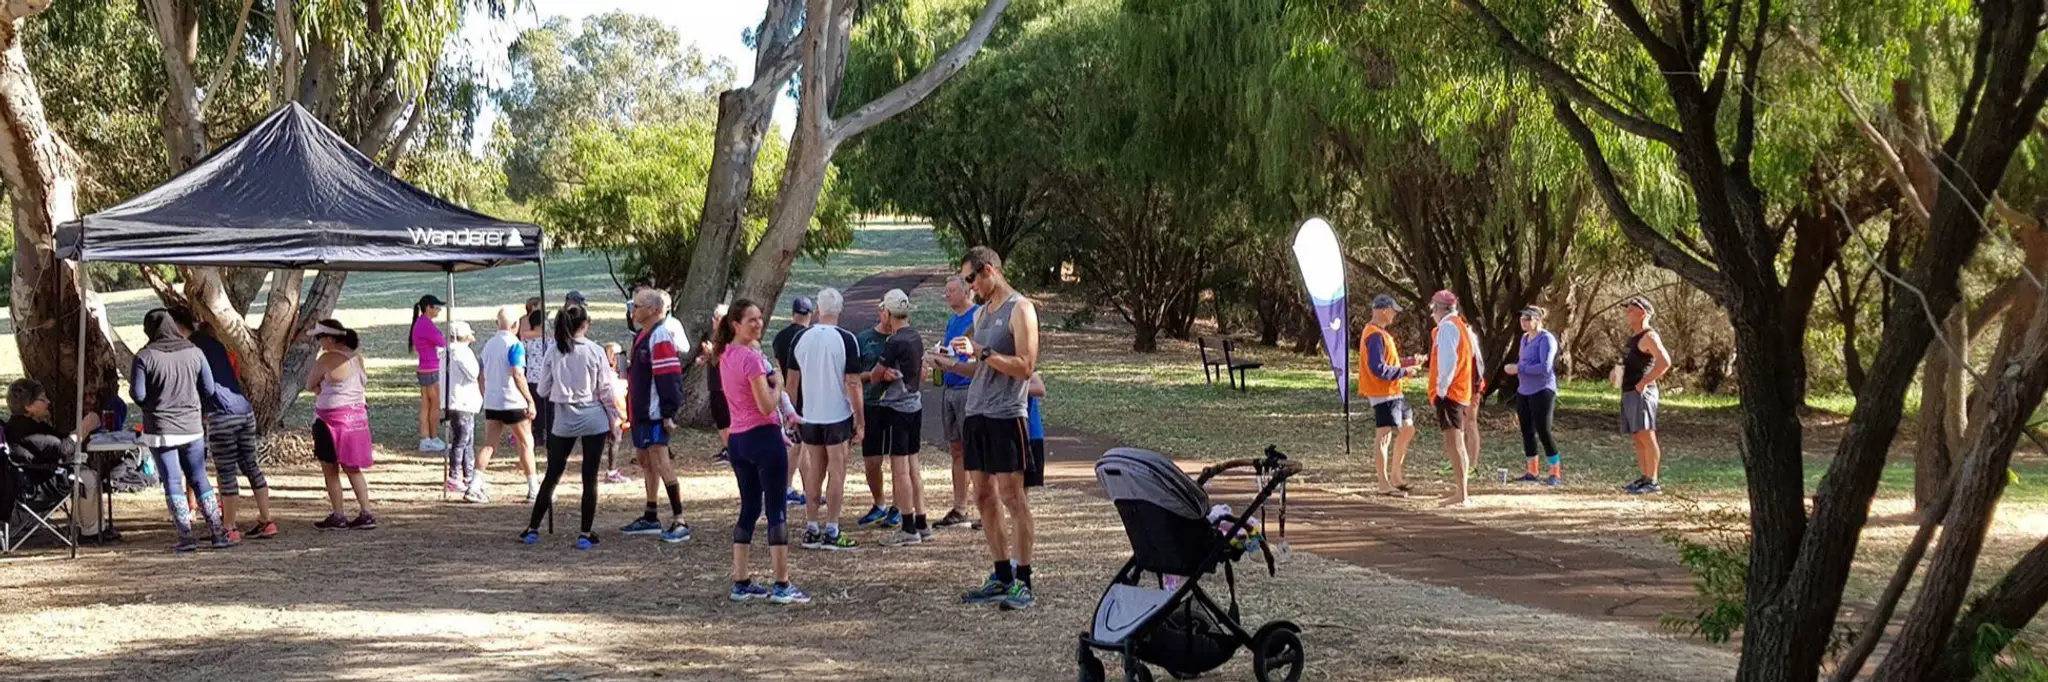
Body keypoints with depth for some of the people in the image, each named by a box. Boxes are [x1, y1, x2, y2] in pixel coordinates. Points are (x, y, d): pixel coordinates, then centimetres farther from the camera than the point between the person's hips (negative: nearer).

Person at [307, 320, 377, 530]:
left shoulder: (327, 359, -16)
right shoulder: (357, 359, 6)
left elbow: (310, 385, -7)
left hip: (332, 418, -7)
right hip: (356, 416, 7)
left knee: (331, 470, 5)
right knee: (352, 468, 14)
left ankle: (337, 517, 8)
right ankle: (366, 513, 10)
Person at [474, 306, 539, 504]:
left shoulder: (489, 344, 13)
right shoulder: (514, 345, -11)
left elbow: (483, 376, 17)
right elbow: (517, 375, -21)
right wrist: (530, 401, -19)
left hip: (491, 403, 7)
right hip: (512, 403, -7)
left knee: (489, 445, 5)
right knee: (526, 443, 5)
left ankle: (475, 486, -7)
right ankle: (534, 488, 9)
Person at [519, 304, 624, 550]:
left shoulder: (554, 352, -3)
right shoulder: (595, 351, -7)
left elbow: (543, 390, 1)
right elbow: (605, 390, -4)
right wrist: (614, 417, 9)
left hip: (564, 421, 2)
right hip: (593, 419, -2)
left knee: (552, 475, 12)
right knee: (590, 478, 3)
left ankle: (532, 529, 16)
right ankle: (585, 534, 2)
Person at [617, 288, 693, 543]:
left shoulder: (660, 337, -16)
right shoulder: (642, 336, 16)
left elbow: (669, 378, -21)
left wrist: (668, 413, -23)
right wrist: (631, 412, 24)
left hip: (655, 414, -11)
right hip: (641, 412, 11)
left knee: (660, 464, -15)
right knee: (646, 461, 17)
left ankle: (679, 522, -16)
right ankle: (650, 518, 27)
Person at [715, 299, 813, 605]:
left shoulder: (725, 356, 9)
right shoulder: (752, 358, -17)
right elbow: (766, 405, -20)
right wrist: (777, 385, -4)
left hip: (736, 439, 8)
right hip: (763, 436, -8)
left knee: (749, 508, 15)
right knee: (777, 510, -3)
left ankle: (741, 582, 15)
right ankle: (782, 586, -3)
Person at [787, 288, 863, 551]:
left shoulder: (801, 339, 1)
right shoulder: (845, 339, -11)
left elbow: (792, 380, 7)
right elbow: (853, 383, -12)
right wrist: (861, 421, -6)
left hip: (810, 416, 4)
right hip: (838, 416, -4)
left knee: (813, 472, 12)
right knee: (836, 473, 1)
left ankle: (811, 531, 14)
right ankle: (831, 532, 0)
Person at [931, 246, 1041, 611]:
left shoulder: (1020, 309, -7)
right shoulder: (981, 313, 18)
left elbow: (1025, 366, -15)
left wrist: (981, 352, -18)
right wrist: (954, 365, 8)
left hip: (1006, 416, -8)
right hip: (976, 414, 8)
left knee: (1012, 496, -6)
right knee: (984, 497, 8)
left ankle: (1023, 581, -3)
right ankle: (1002, 577, 15)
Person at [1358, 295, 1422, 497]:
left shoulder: (1380, 333, 16)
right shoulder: (1375, 335, -18)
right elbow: (1379, 368, -25)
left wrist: (1409, 362, 13)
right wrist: (1404, 372, -16)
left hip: (1394, 392, 11)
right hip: (1383, 394, -11)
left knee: (1407, 430, 17)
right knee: (1384, 436, -6)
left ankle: (1395, 475, 25)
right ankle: (1384, 484, -2)